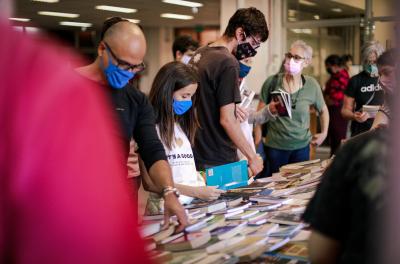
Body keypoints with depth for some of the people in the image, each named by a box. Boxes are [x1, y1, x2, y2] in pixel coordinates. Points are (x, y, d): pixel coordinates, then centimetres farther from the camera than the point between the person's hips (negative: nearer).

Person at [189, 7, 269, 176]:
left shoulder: (198, 54, 10)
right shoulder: (228, 63, -17)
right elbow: (226, 120, -20)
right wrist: (252, 157, -13)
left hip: (197, 155, 9)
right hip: (219, 162, -9)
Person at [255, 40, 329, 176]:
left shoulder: (312, 85, -3)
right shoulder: (272, 82, -7)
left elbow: (323, 110, 14)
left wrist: (324, 133, 6)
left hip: (301, 146, 1)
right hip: (275, 146, -1)